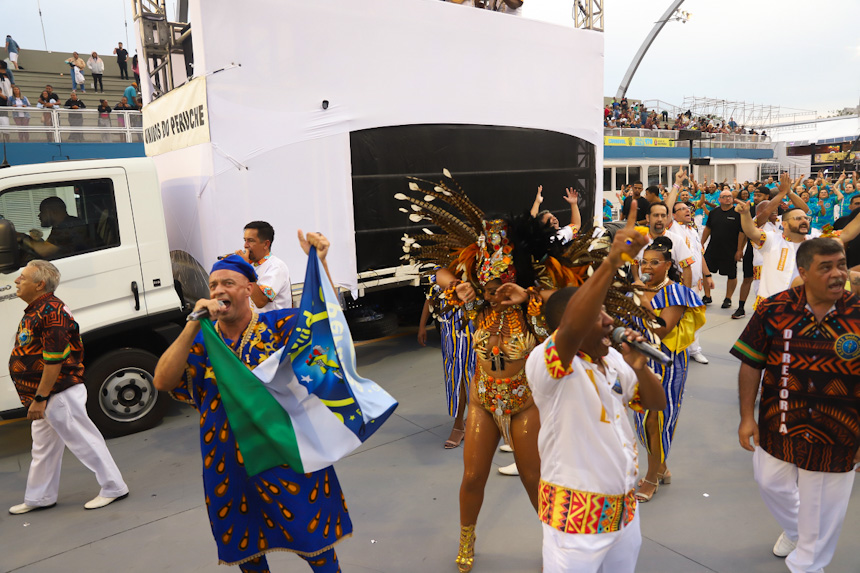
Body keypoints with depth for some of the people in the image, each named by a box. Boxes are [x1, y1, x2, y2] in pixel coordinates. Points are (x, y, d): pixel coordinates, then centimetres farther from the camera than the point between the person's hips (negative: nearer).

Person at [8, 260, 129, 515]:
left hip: (59, 394, -10)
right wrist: (37, 398, 18)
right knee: (43, 448, 20)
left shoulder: (51, 311, -21)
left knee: (84, 440, -1)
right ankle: (39, 498, 34)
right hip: (45, 397, 10)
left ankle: (113, 488, 10)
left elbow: (54, 360, -25)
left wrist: (40, 399, -23)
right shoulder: (34, 310, 12)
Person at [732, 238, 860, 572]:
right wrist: (747, 416, -6)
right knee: (771, 483, 23)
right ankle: (793, 530, 56)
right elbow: (751, 365, -5)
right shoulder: (773, 310, -11)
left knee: (822, 513, 14)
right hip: (777, 427, 2)